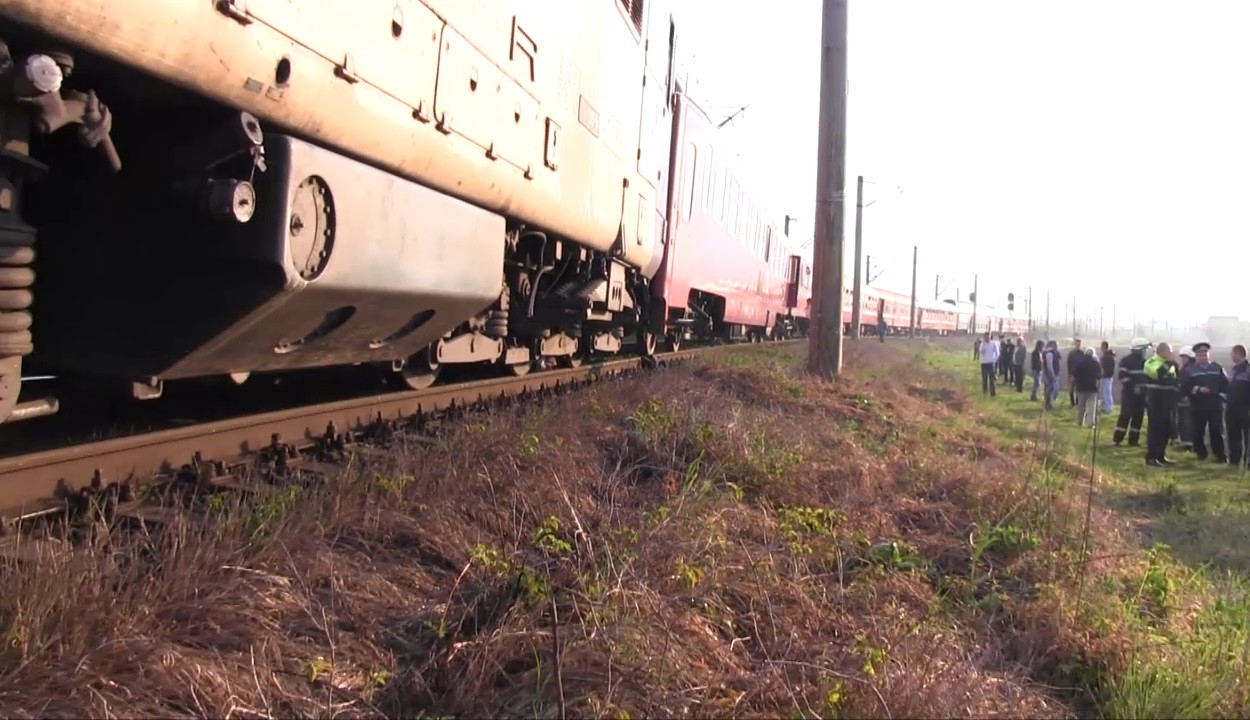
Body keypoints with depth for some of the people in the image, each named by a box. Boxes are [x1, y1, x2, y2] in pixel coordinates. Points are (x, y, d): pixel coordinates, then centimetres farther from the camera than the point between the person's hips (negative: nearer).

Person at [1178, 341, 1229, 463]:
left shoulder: (1217, 367, 10)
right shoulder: (1189, 370, 4)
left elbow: (1226, 385, 7)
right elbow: (1184, 388, -7)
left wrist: (1217, 391, -9)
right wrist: (1198, 389, -19)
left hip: (1216, 406, 1)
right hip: (1197, 407, -1)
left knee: (1217, 432, 2)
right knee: (1197, 432, 2)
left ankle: (1220, 455, 8)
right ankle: (1201, 453, 18)